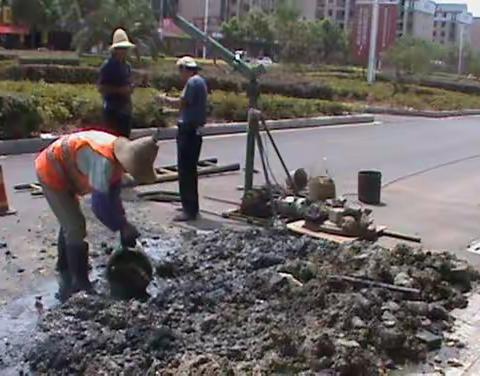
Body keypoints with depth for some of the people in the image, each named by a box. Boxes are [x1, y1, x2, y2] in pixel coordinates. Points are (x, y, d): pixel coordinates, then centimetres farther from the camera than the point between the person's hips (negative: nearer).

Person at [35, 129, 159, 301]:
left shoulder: (118, 156, -8)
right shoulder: (104, 161, -36)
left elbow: (113, 196, 3)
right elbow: (100, 205, -36)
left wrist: (123, 224, -2)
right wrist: (123, 227, -24)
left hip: (60, 171, 10)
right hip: (51, 171, -10)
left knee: (69, 224, 25)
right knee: (76, 228, -9)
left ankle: (64, 270, 47)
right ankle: (80, 287, 1)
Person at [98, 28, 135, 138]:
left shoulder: (127, 66, 14)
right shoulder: (108, 66, -8)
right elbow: (101, 88, -12)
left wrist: (130, 88, 3)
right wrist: (119, 90, -19)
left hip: (126, 109, 7)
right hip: (113, 109, -7)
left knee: (125, 137, 9)